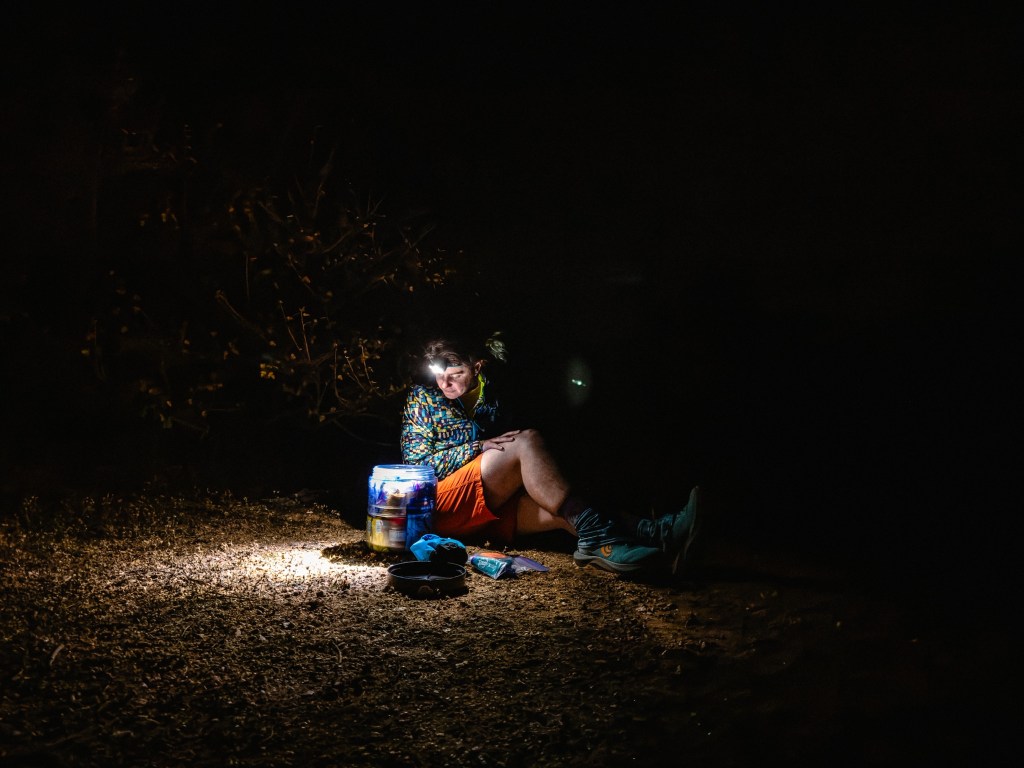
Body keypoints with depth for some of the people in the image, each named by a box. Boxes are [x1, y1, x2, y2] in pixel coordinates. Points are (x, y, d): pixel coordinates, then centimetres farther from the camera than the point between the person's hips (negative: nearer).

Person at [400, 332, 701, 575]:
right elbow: (416, 464, -3)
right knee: (527, 441, -27)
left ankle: (648, 534, -51)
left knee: (558, 508, -27)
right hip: (440, 506, -5)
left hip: (486, 510, 5)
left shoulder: (489, 401, 21)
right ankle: (594, 534, -41)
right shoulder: (422, 398, 7)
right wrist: (479, 447, -13)